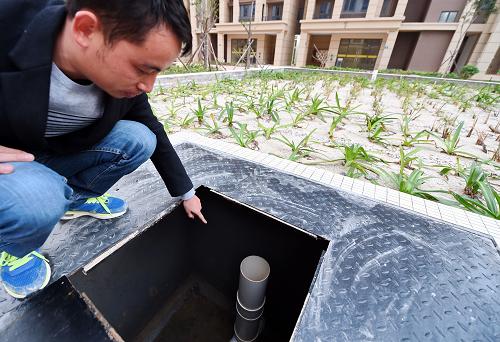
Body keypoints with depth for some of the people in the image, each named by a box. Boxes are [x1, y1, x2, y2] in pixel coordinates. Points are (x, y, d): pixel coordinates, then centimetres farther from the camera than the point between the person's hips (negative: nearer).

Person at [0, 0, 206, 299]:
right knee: (38, 202, -34)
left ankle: (77, 197, 8)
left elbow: (156, 135, -6)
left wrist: (187, 193, 2)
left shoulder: (125, 79, -17)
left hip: (57, 151, 4)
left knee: (139, 139, -17)